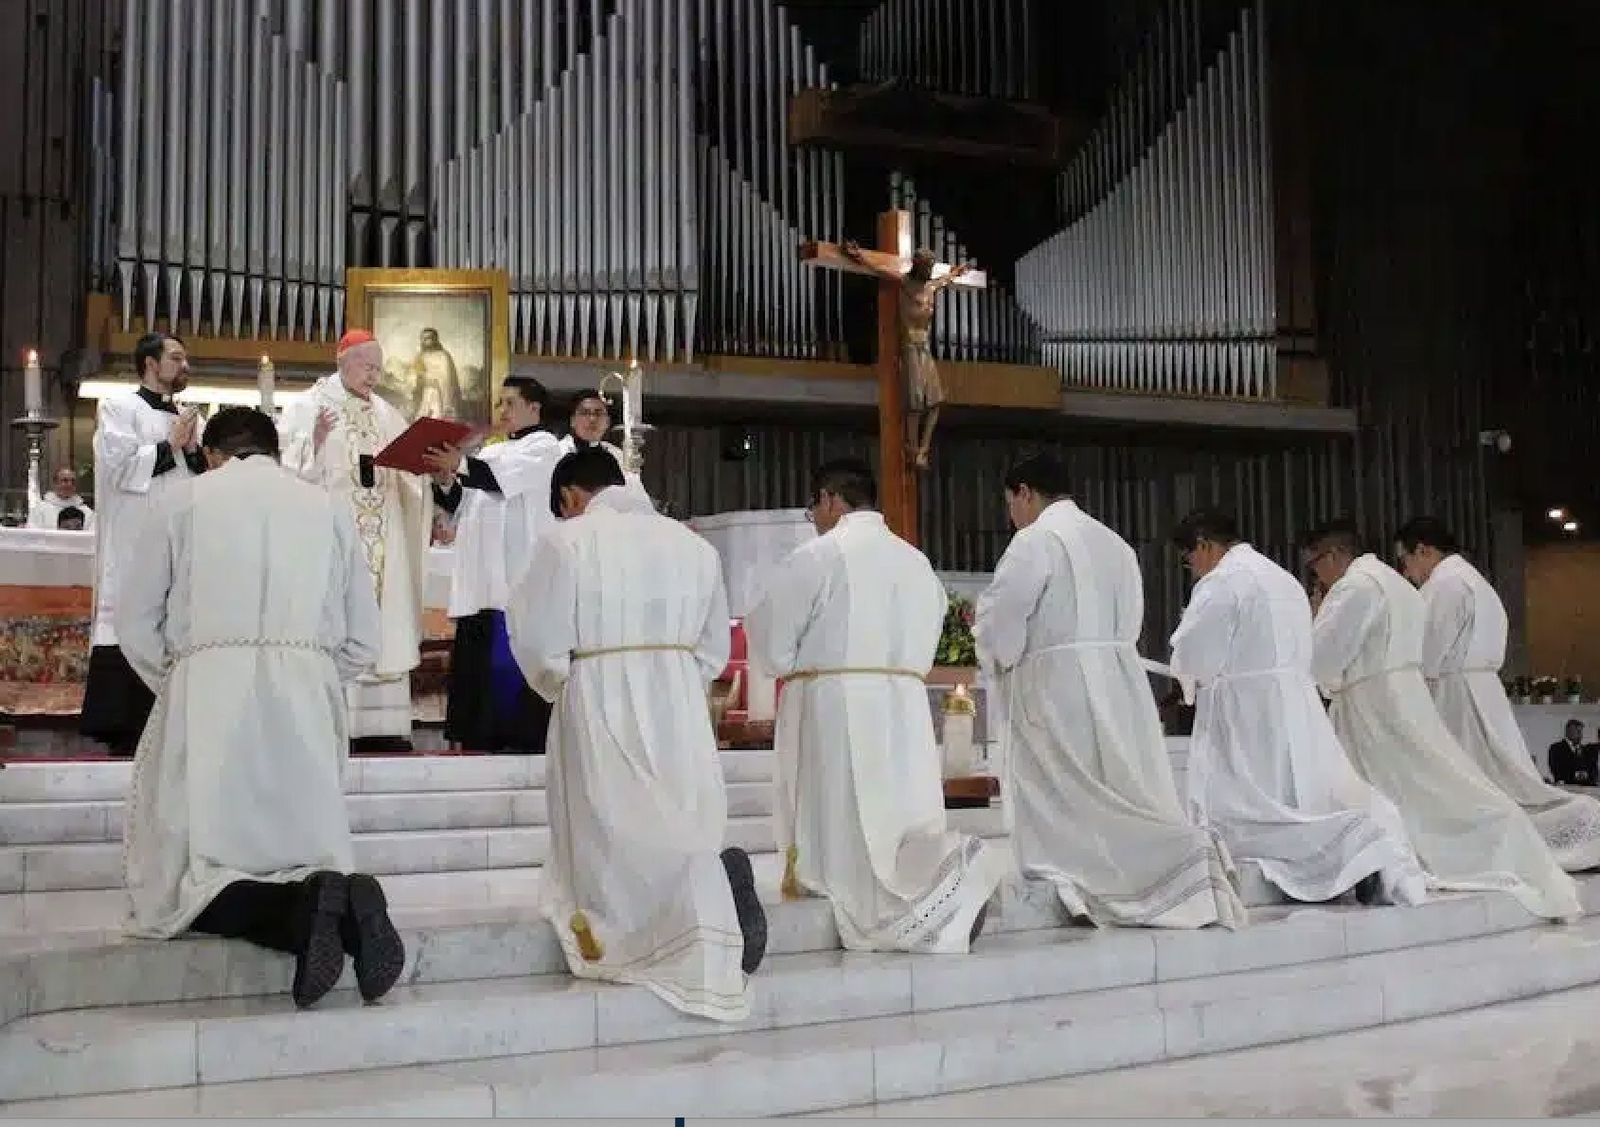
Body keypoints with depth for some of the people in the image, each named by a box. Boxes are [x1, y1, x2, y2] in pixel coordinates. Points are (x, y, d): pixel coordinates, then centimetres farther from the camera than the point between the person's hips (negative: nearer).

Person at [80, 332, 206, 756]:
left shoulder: (186, 418, 21)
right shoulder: (119, 408, 3)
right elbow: (118, 468, -10)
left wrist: (193, 449, 0)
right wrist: (170, 446, -5)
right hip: (134, 543, -6)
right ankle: (124, 731, -8)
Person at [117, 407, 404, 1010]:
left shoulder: (186, 500, 10)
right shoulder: (327, 507, 14)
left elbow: (135, 620, 9)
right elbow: (362, 640, 13)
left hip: (209, 693, -2)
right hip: (307, 703, 2)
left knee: (188, 883, -1)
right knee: (311, 862, 12)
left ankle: (302, 914, -29)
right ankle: (337, 904, -23)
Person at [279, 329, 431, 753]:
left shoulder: (387, 415, 17)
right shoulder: (307, 407, 2)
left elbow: (409, 473, 15)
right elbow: (288, 465, -7)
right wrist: (315, 443, -24)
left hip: (380, 539, 5)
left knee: (380, 622, 2)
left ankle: (378, 723, 4)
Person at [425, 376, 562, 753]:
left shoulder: (544, 445, 3)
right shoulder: (491, 452, 25)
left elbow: (506, 479, -16)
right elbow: (462, 505, 18)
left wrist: (460, 466, -28)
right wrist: (445, 481, -2)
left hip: (518, 575, -7)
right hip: (483, 578, 7)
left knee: (512, 660, -11)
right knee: (476, 658, 3)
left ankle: (522, 735, -8)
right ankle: (482, 734, 7)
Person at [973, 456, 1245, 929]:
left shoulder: (1035, 540, -7)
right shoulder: (1114, 543, 16)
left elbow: (1001, 621, -11)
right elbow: (1129, 621, 17)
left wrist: (1001, 661, 7)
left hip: (1056, 686, -7)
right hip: (1119, 681, 7)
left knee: (1062, 800, -3)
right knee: (1123, 789, 9)